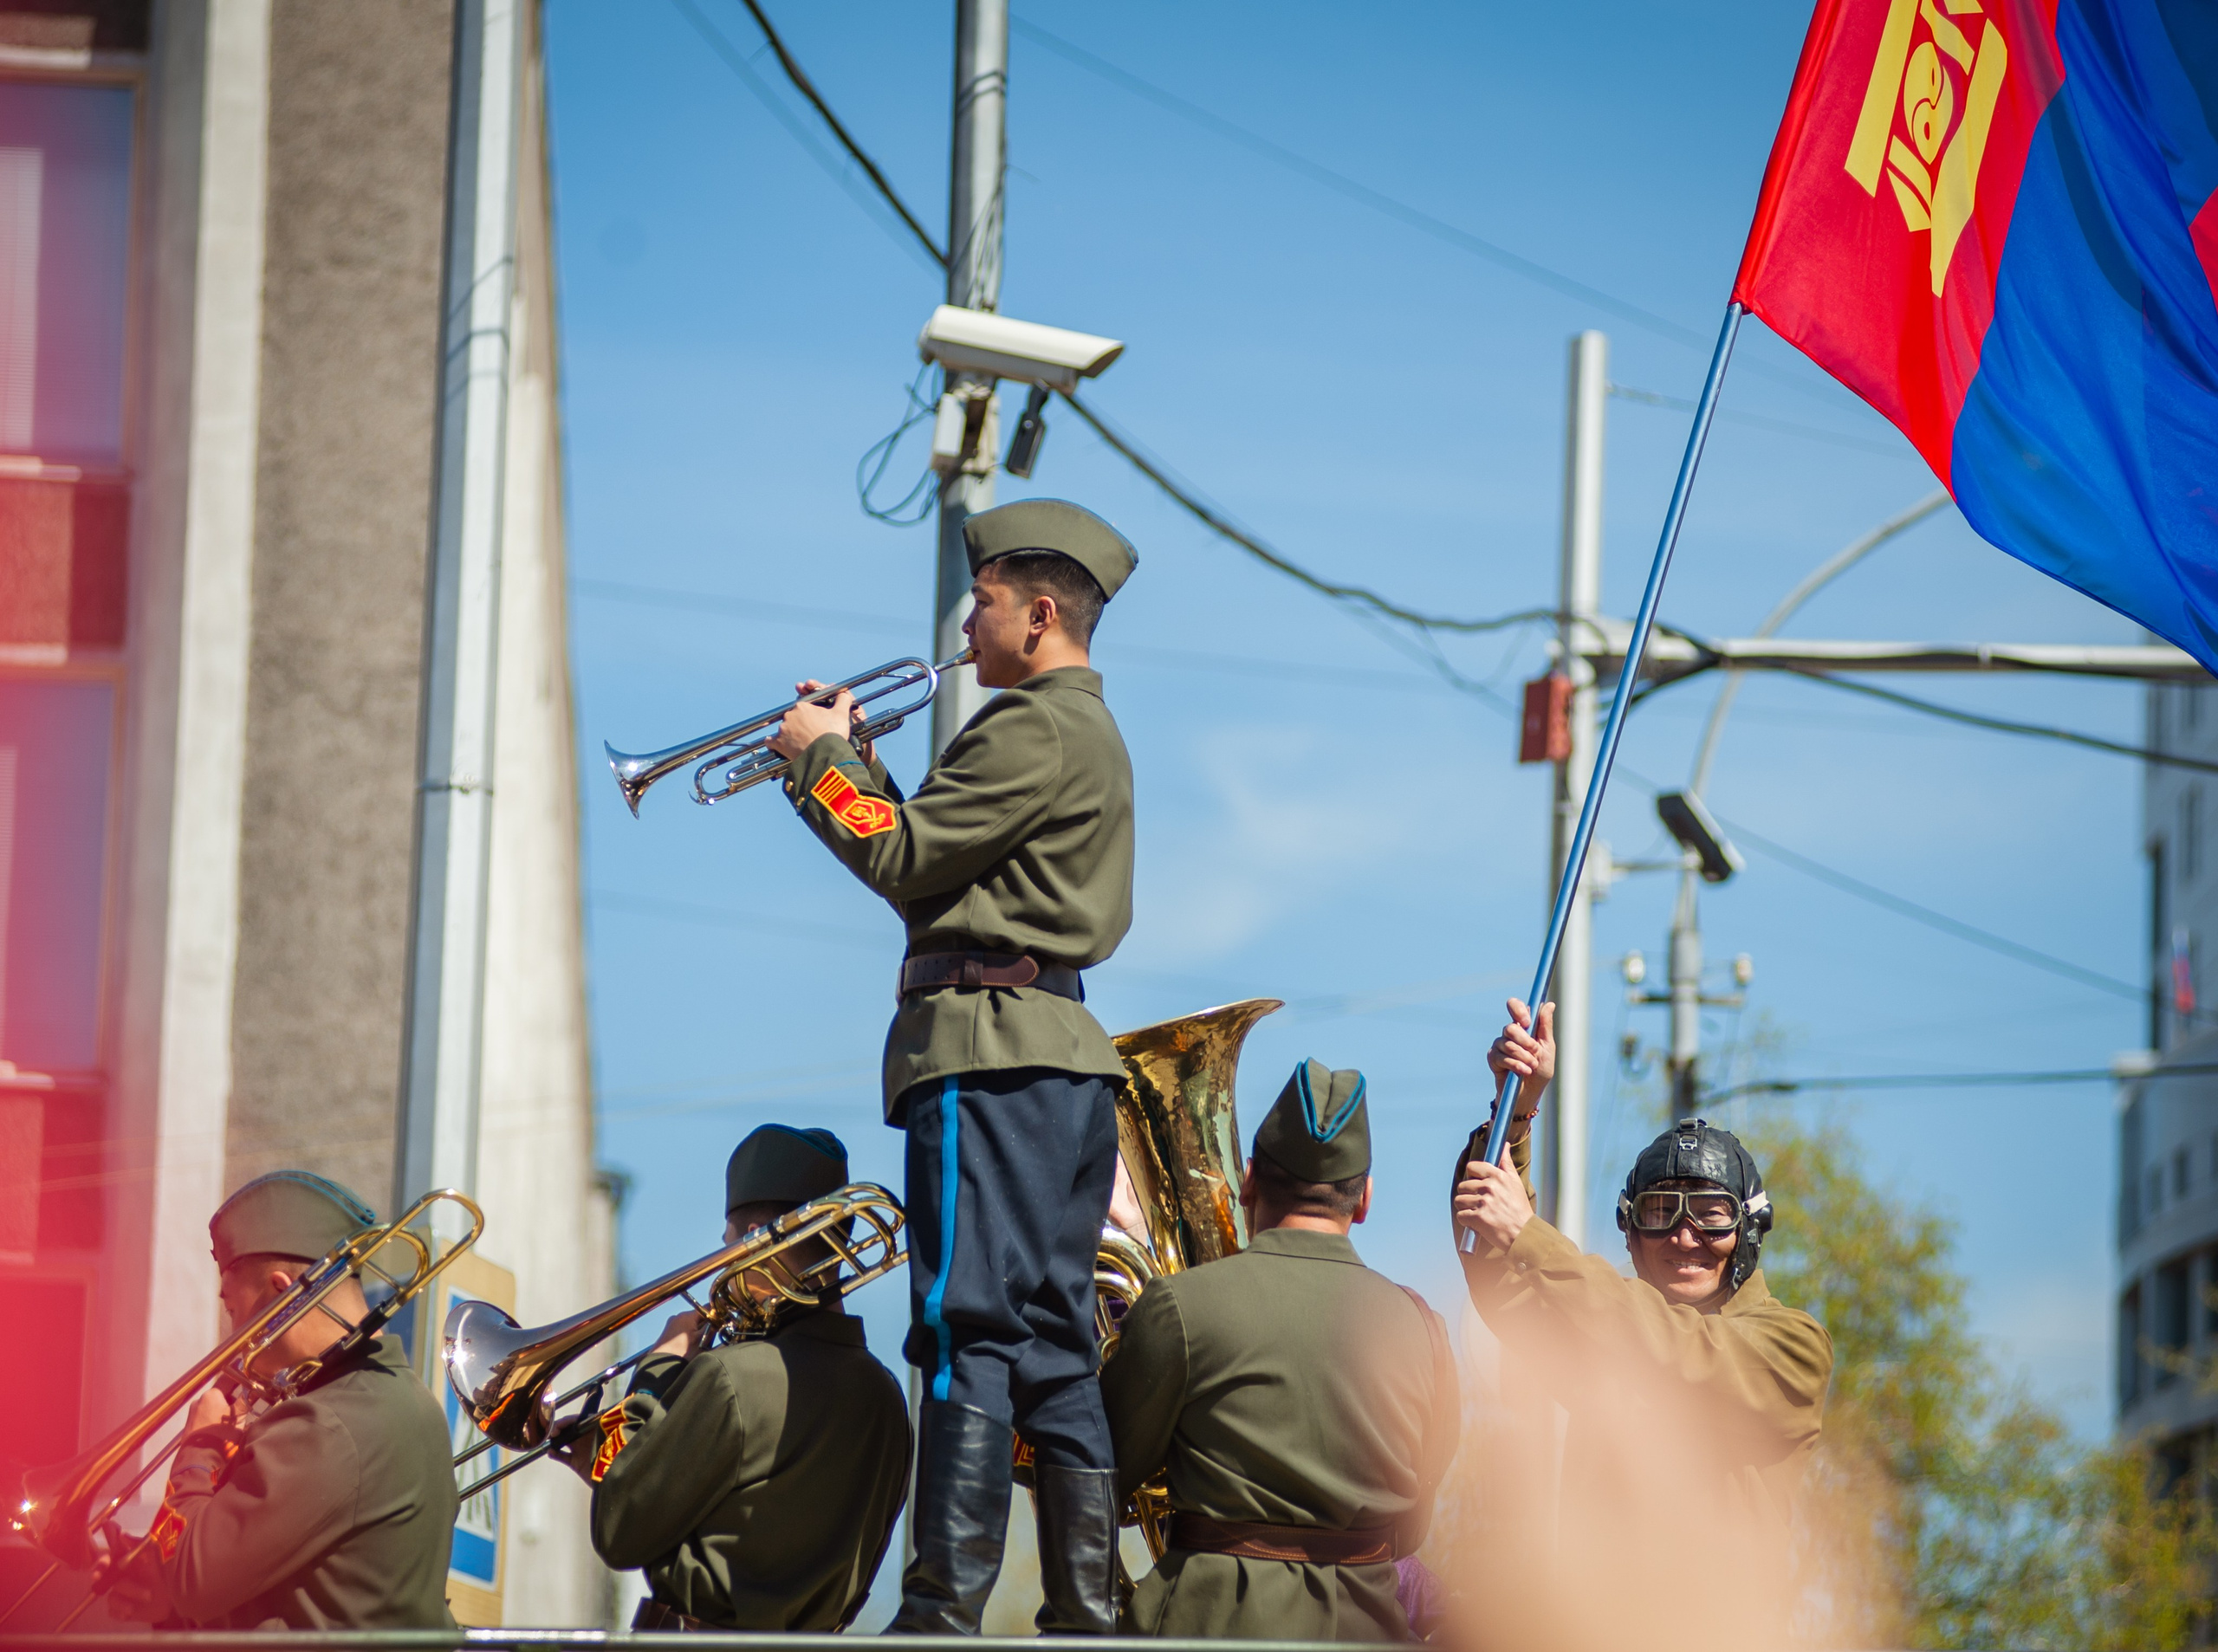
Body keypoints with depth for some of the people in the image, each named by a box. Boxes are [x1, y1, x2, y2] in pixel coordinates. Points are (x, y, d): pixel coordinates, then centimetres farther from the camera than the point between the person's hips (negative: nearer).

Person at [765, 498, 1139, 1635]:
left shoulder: (1034, 731, -10)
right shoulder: (1090, 731, 23)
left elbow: (904, 860, -13)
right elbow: (942, 861, 21)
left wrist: (821, 761, 1)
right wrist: (858, 763, 17)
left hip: (989, 1050, -10)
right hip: (1062, 1058, 10)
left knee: (968, 1336, -13)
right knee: (1052, 1348, 9)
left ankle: (944, 1610, -18)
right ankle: (1086, 1611, 9)